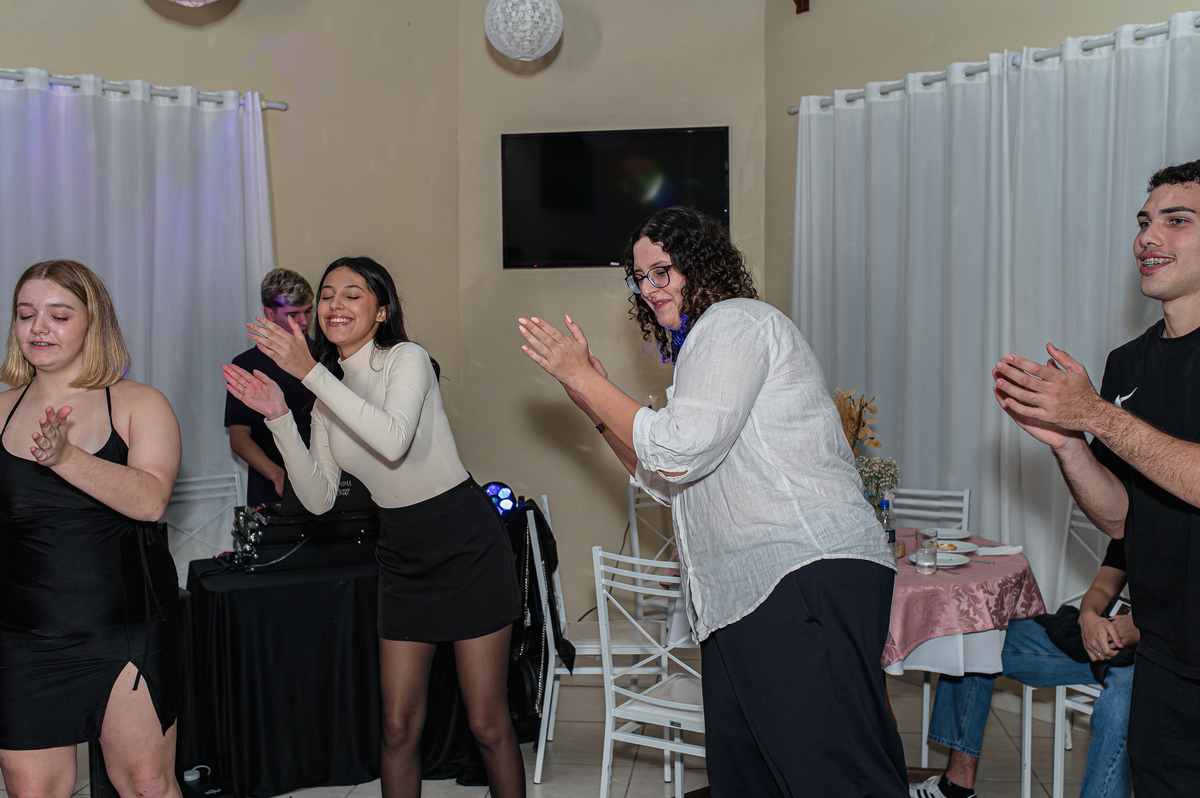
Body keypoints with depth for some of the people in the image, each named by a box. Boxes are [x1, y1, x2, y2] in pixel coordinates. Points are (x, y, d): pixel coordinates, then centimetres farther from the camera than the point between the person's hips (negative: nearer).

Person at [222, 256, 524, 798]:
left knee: (487, 723, 1)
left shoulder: (406, 359, -11)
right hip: (402, 554, 6)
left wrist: (309, 370, -31)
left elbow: (393, 439, -32)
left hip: (468, 547, -6)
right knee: (398, 726, 6)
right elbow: (319, 498, 2)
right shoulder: (329, 392, 8)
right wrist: (279, 418, -8)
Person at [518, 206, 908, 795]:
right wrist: (594, 404, 19)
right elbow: (665, 481, 28)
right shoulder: (699, 348, 27)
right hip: (746, 593, 10)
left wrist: (583, 376, -5)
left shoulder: (734, 321, -4)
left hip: (809, 576, -10)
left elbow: (681, 452, -14)